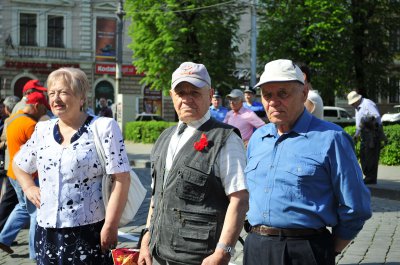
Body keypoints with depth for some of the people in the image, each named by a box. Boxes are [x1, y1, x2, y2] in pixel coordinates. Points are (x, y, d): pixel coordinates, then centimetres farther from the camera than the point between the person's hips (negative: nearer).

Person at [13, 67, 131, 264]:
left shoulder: (104, 128, -6)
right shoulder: (43, 130, 9)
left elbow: (121, 179, -11)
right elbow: (19, 165, 26)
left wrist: (110, 226, -15)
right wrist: (28, 188, 9)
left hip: (89, 231, -5)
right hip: (46, 231, 5)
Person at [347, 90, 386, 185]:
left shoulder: (368, 104, -10)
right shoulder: (357, 108, 20)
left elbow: (377, 117, -19)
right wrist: (357, 134, 22)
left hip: (372, 134, -10)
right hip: (364, 135, 10)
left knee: (371, 156, -7)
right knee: (363, 155, 10)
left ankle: (371, 178, -3)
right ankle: (368, 176, 17)